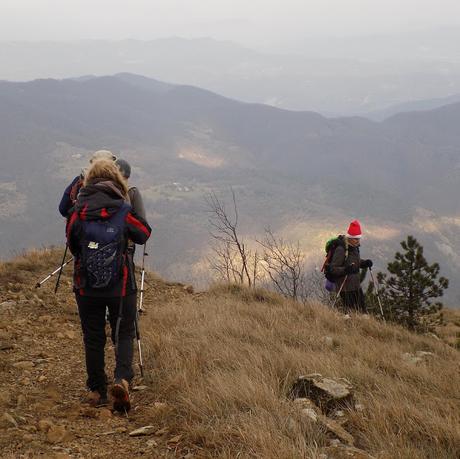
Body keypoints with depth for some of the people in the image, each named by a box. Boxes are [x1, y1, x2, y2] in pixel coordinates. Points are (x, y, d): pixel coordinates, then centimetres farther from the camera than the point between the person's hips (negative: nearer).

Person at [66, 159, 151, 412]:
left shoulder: (78, 212, -6)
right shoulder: (123, 211, -10)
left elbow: (71, 244, 8)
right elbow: (144, 234, 7)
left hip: (86, 287, 1)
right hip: (121, 286, -1)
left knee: (93, 338, 12)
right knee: (123, 335, 11)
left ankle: (97, 391, 18)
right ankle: (122, 378, -11)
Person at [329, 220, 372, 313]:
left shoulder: (355, 248, 7)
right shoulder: (341, 250, -19)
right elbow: (333, 269, -20)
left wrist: (365, 263, 3)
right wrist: (345, 270, -36)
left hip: (356, 286, 8)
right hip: (345, 288, -8)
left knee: (362, 311, 14)